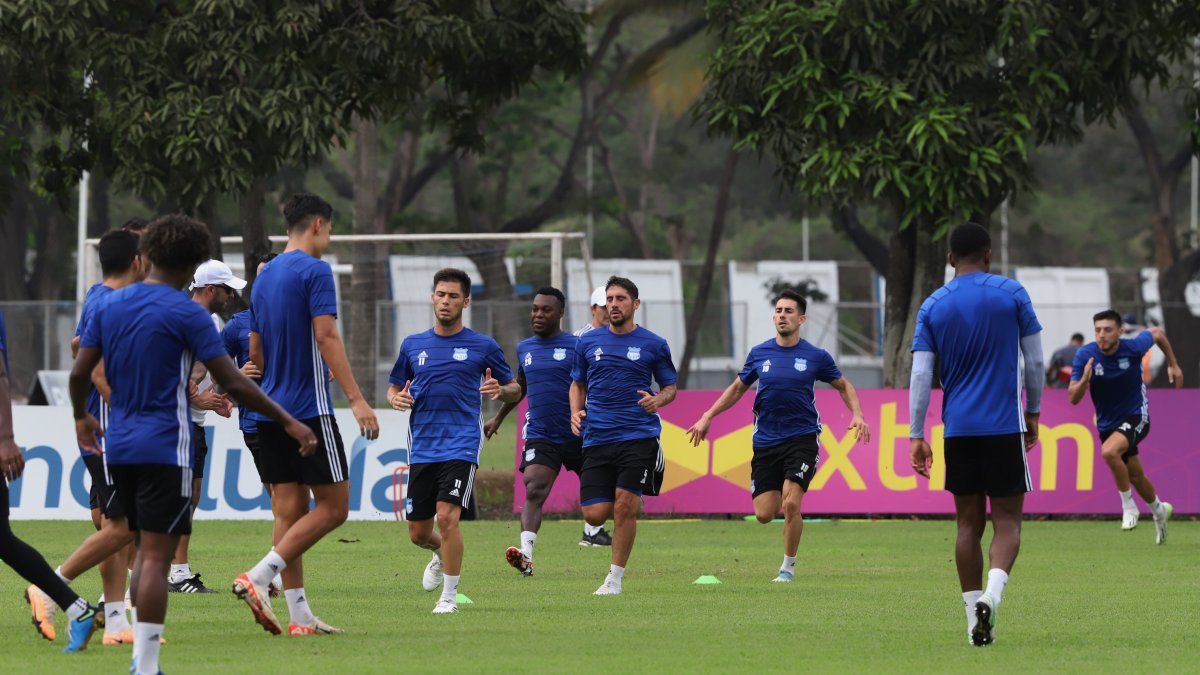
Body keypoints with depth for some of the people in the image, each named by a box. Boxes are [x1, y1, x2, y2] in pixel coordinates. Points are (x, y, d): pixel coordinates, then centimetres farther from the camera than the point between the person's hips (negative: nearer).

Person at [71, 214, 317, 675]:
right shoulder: (185, 313, -10)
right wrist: (288, 422, -6)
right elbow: (232, 382, -12)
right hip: (165, 448, -6)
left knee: (147, 549, 17)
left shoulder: (110, 305, 6)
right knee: (156, 555, -6)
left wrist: (82, 417, 28)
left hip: (119, 447, 6)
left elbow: (80, 372, 8)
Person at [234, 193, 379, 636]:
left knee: (289, 509, 6)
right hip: (309, 409, -8)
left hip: (269, 413, 8)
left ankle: (299, 614, 3)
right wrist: (356, 399, -20)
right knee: (333, 506, -3)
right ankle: (258, 577, -16)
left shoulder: (264, 277, 16)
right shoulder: (315, 271, -9)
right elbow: (326, 337, -18)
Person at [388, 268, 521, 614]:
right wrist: (397, 398, -4)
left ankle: (449, 596, -10)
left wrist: (500, 390, -14)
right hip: (422, 448, 4)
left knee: (447, 516, -21)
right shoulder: (413, 345, 11)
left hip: (462, 445, -4)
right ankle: (441, 555, 42)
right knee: (418, 532, 7)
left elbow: (515, 389, 10)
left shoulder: (483, 346, 3)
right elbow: (394, 388, 21)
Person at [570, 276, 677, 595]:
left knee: (624, 506, -13)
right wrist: (576, 411, 2)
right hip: (597, 437, 3)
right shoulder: (588, 342, 10)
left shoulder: (654, 345, 4)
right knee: (594, 514, -5)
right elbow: (578, 383, 21)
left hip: (638, 435, -3)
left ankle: (615, 578, 2)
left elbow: (670, 387, 12)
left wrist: (657, 399, -11)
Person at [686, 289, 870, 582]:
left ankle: (788, 566, 2)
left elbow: (843, 386, 13)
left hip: (802, 437, -3)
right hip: (766, 440, 3)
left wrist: (857, 415, -4)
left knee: (790, 505, -18)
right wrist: (707, 417, 11)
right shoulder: (759, 354, 4)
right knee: (764, 514, -2)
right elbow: (737, 388, 17)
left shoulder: (816, 356, -2)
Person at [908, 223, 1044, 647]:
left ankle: (975, 618, 8)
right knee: (1007, 520, 1)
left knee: (969, 523, 10)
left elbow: (920, 375, -1)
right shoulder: (1011, 293, -1)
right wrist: (1033, 411, 15)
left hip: (958, 431, 2)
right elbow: (1034, 361, 2)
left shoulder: (933, 306, 5)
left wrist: (916, 436, 1)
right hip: (1005, 428, -2)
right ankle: (992, 592, -25)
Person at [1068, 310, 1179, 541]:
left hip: (1136, 416, -4)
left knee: (1109, 451, -32)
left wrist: (1173, 364, 11)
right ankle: (1159, 510, 49)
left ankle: (1128, 506, -14)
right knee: (1136, 476, 19)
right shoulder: (1085, 355, -17)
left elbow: (1157, 333, 5)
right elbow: (1074, 398, -17)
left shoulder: (1133, 347, -18)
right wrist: (1084, 379, -37)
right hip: (1107, 424, 4)